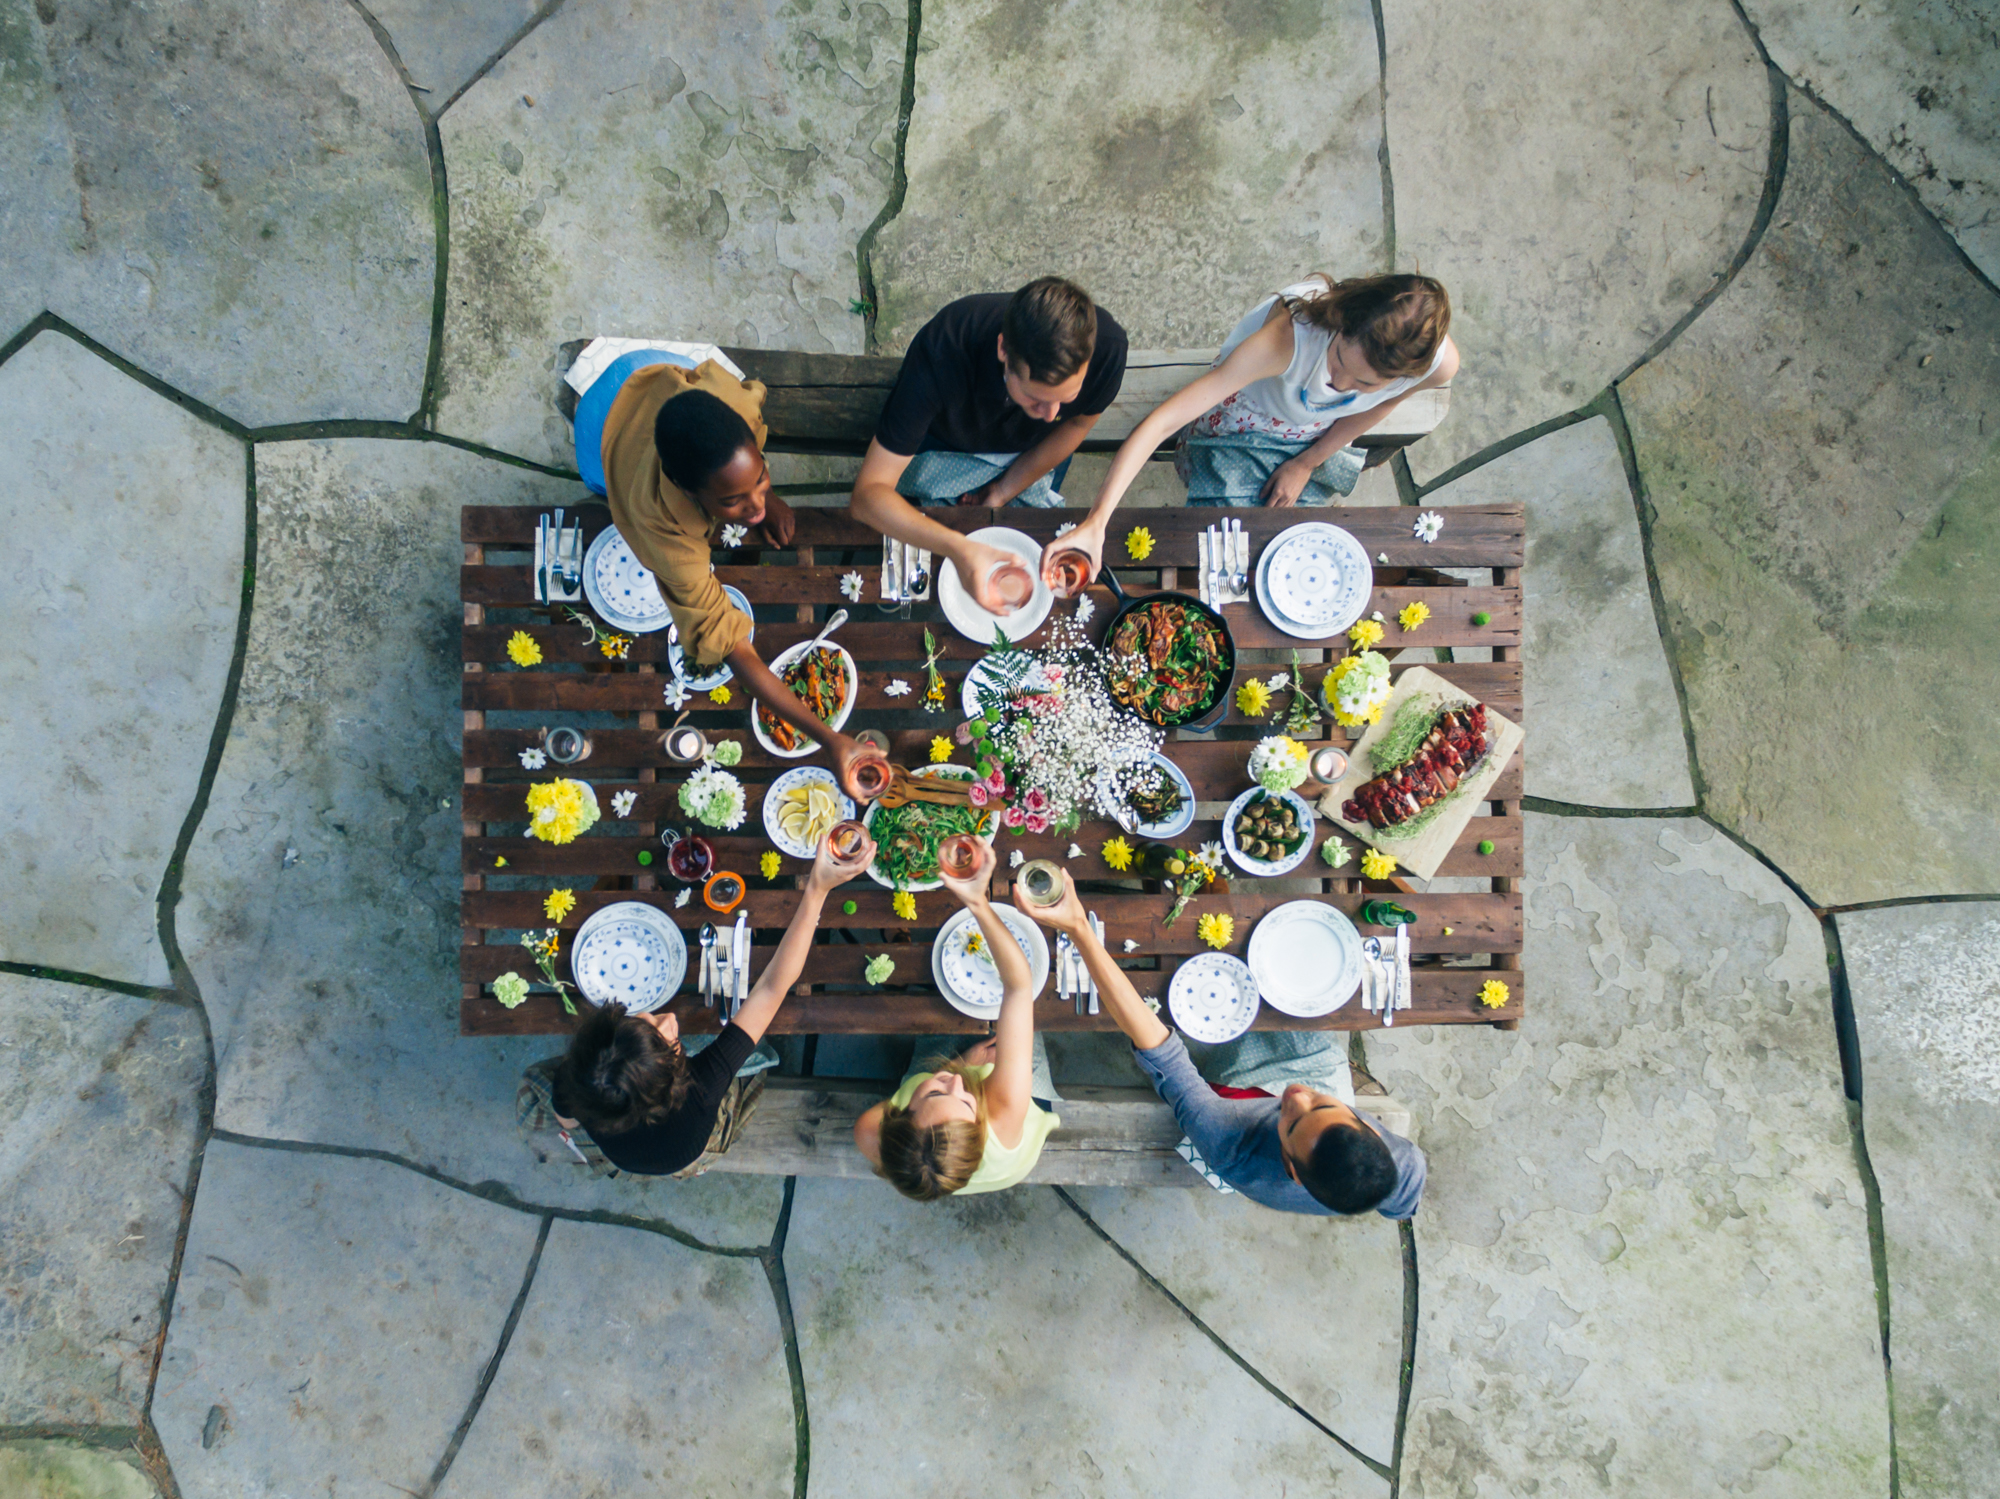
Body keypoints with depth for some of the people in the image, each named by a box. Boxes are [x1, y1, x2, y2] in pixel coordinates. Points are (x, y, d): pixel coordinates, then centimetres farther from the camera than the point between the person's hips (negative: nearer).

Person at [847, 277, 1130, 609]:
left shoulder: (1106, 346, -37)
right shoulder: (940, 355, -45)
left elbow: (1078, 423, -12)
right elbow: (867, 494, -44)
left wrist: (1005, 491, -10)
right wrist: (957, 548, -60)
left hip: (1033, 454, 2)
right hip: (944, 448, -2)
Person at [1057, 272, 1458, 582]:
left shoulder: (1439, 362, -33)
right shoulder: (1288, 335, -46)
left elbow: (1381, 405, -6)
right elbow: (1162, 422, -49)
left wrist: (1306, 463, -3)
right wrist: (1095, 523, -56)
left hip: (1318, 439, 3)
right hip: (1240, 425, -3)